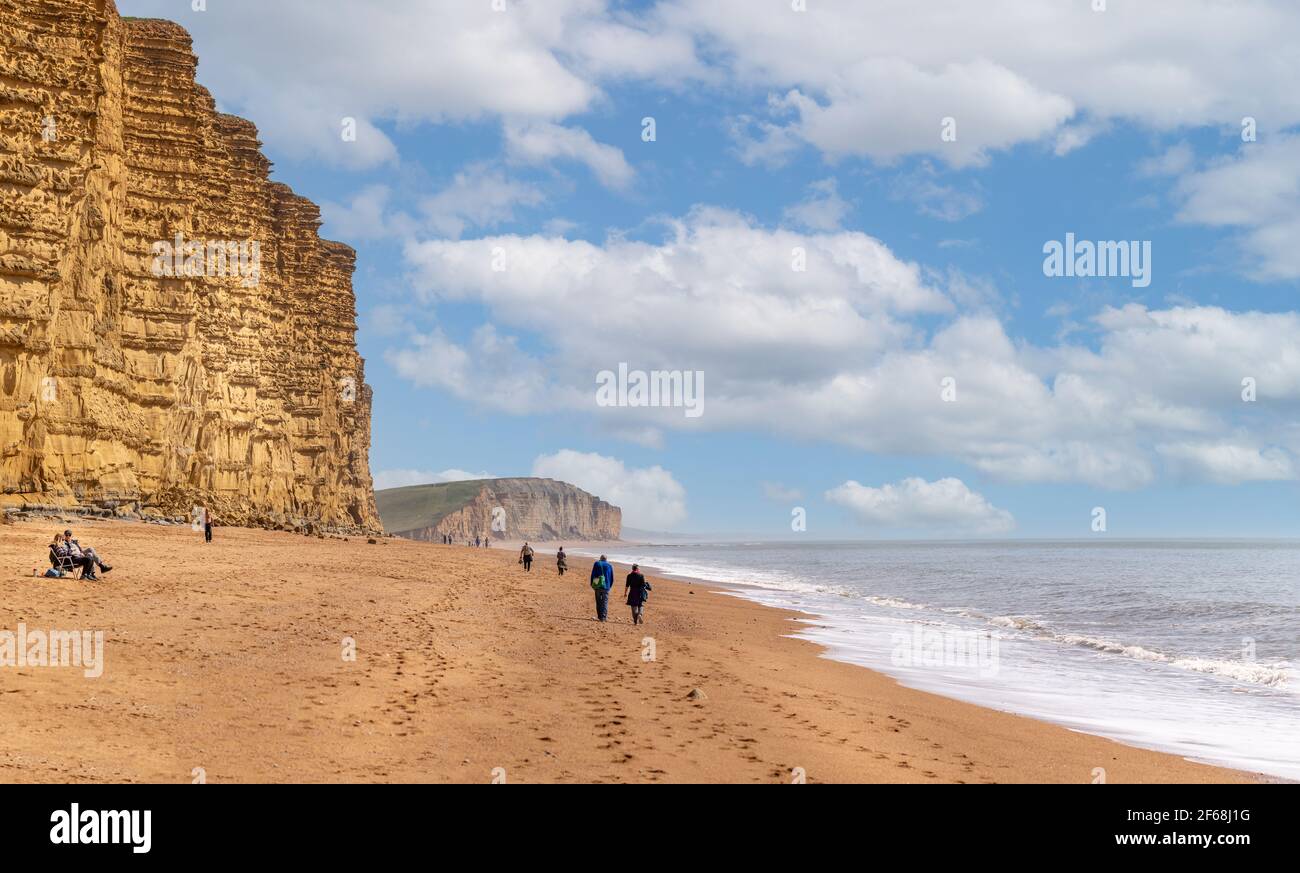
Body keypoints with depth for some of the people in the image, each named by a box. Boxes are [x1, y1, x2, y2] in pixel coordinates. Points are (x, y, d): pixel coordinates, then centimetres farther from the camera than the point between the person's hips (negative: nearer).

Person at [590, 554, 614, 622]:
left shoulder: (596, 564, 4)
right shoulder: (610, 565, 7)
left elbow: (593, 575, 0)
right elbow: (612, 578, 7)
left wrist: (592, 585, 7)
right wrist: (609, 586, 18)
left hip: (597, 586, 0)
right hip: (606, 586, 0)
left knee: (598, 602, 11)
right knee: (605, 602, 1)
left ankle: (599, 616, 13)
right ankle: (603, 617, -8)